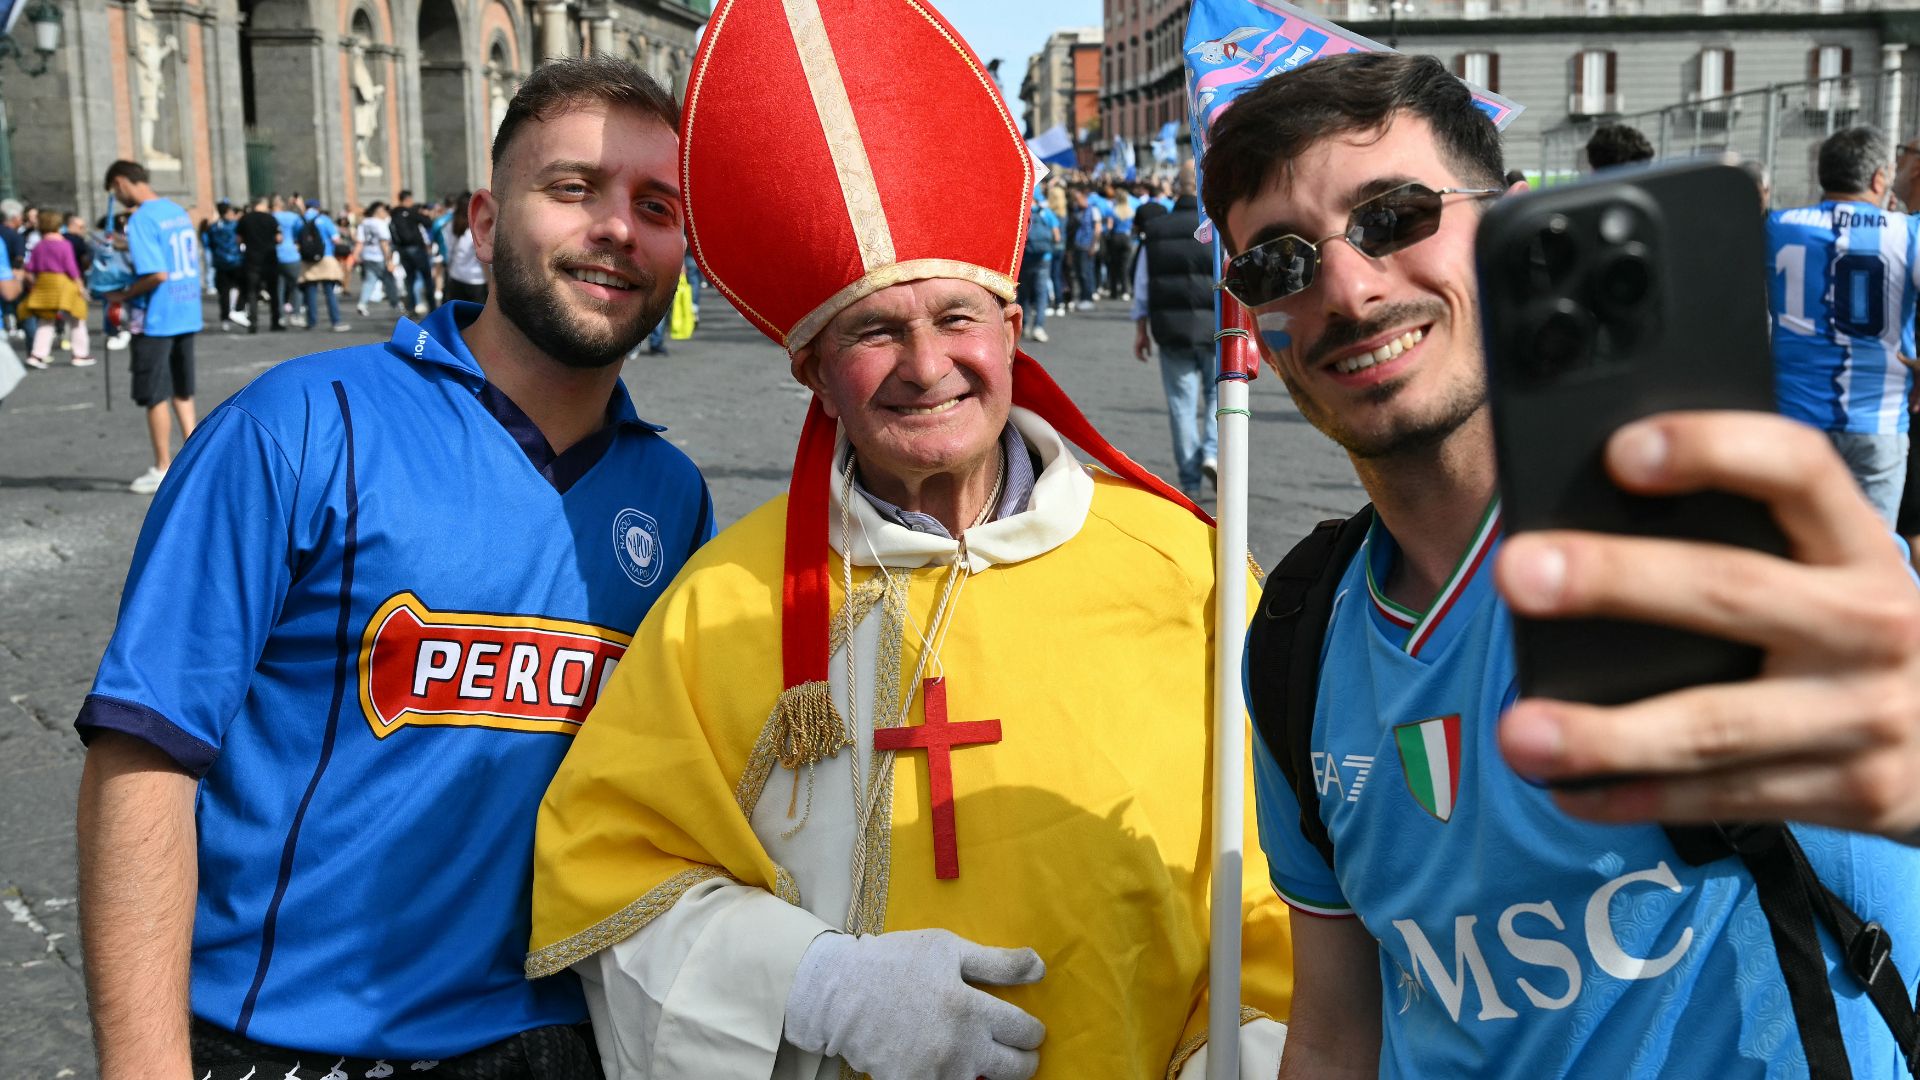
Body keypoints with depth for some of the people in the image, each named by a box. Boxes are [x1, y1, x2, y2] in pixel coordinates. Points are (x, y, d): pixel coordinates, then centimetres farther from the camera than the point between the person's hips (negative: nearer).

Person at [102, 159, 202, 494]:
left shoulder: (141, 220, -16)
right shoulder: (178, 211, 9)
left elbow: (157, 274, -23)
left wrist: (124, 295, -9)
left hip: (156, 319, -8)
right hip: (186, 315, 8)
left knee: (155, 395, 3)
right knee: (181, 391, 17)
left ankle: (163, 470, 9)